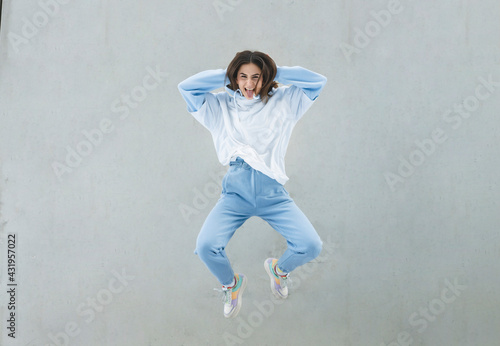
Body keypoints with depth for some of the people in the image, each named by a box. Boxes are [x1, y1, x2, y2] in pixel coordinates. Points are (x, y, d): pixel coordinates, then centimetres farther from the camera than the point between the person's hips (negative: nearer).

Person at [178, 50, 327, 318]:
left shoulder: (283, 101, 15)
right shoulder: (220, 106, 15)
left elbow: (318, 81, 8)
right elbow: (186, 87, 6)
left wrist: (276, 73, 9)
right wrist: (226, 75, 11)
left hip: (272, 191, 0)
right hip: (236, 190, 0)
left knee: (311, 246, -17)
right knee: (206, 246, -23)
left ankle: (278, 268, 21)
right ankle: (231, 284, 14)